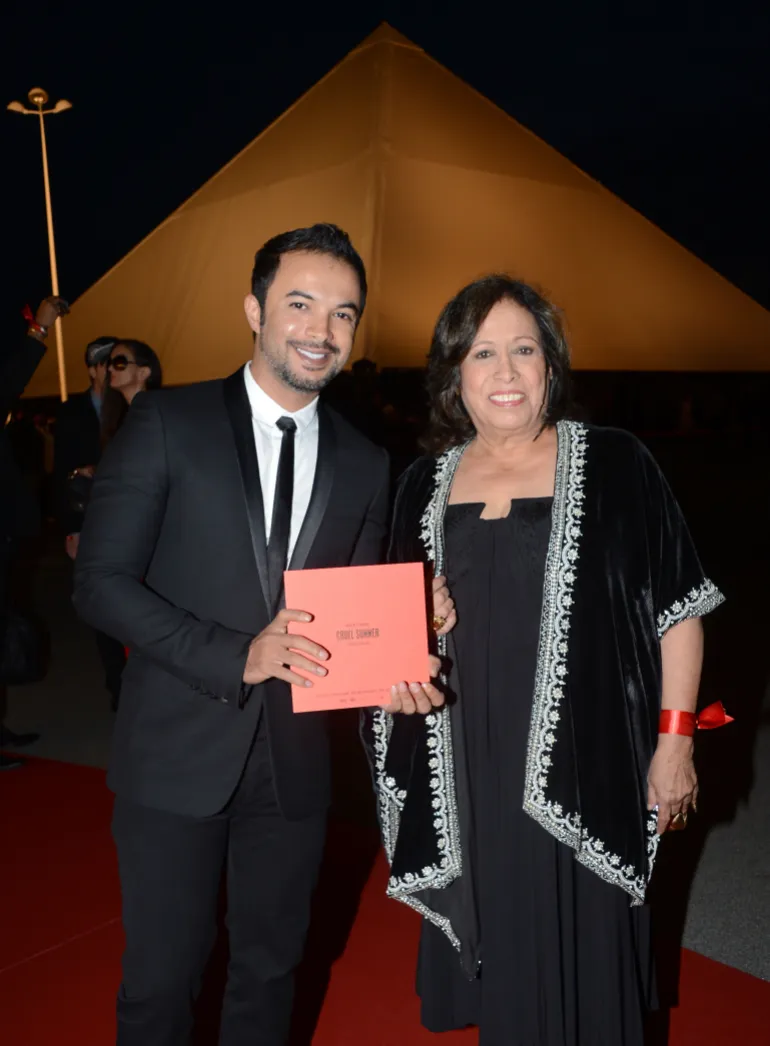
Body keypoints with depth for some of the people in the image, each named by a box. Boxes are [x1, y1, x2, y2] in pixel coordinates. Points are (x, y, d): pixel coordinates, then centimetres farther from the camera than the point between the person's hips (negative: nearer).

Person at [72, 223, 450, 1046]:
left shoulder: (364, 465, 4)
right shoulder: (166, 423, -7)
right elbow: (100, 582, -12)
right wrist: (238, 656, -22)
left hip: (295, 763, 4)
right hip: (177, 759, -3)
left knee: (270, 969, 20)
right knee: (161, 979, 10)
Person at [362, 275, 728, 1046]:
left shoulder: (613, 465, -6)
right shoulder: (427, 483, 6)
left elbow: (677, 607, -3)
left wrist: (675, 738, -7)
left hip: (580, 771, -3)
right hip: (464, 776, 4)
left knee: (574, 961, 9)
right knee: (492, 958, 18)